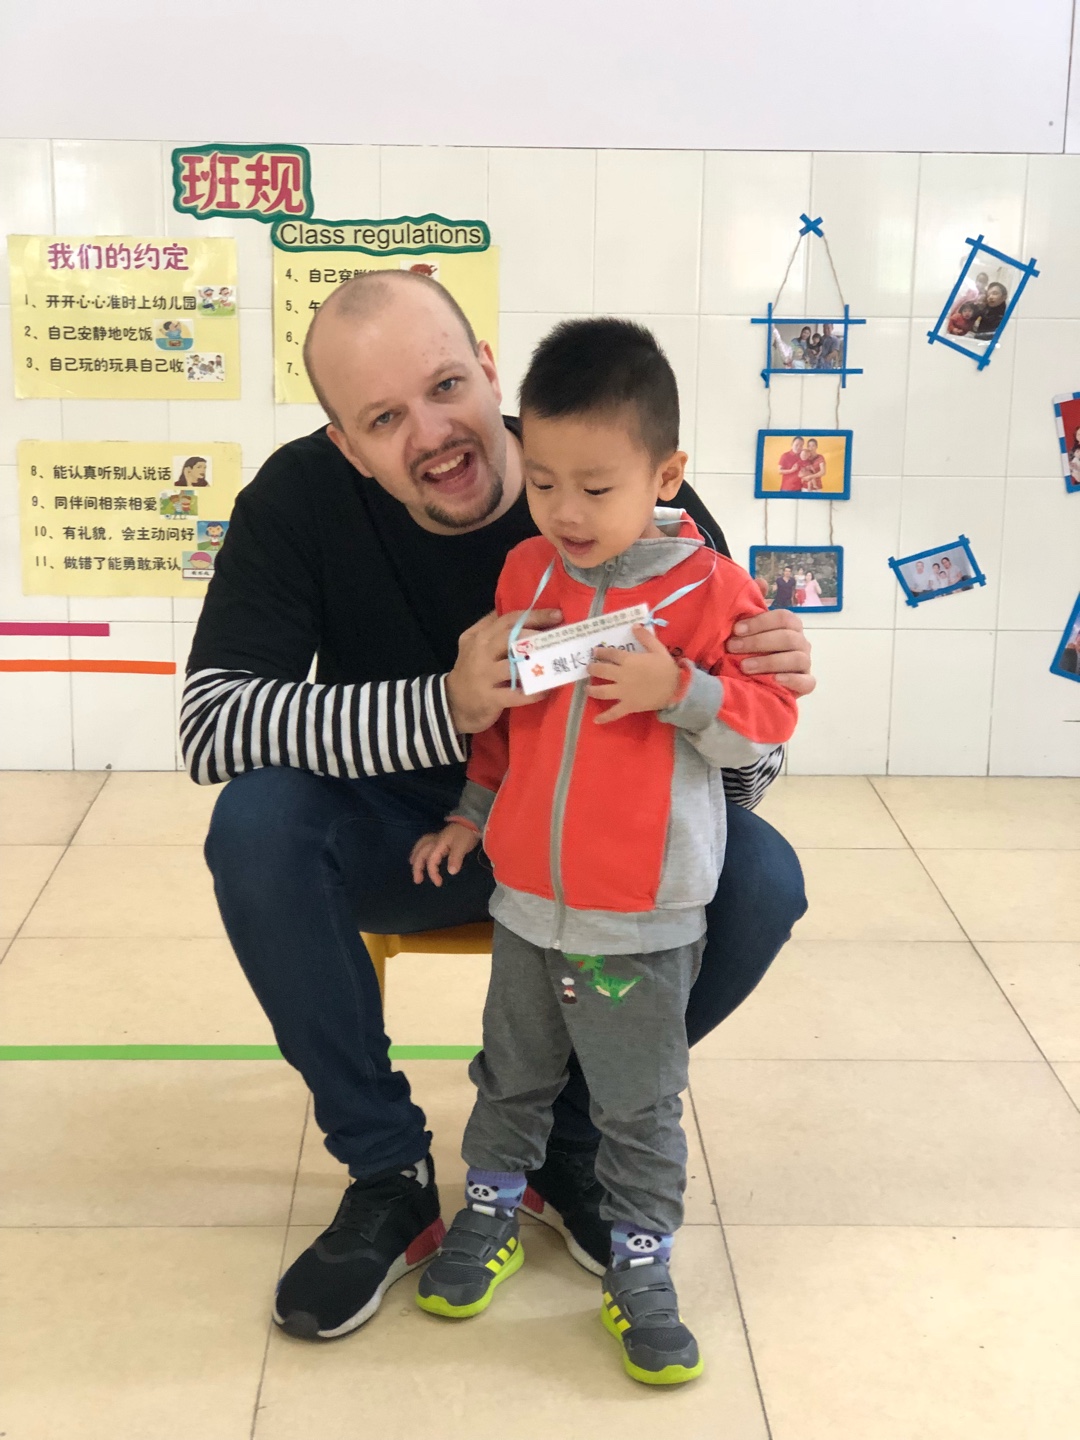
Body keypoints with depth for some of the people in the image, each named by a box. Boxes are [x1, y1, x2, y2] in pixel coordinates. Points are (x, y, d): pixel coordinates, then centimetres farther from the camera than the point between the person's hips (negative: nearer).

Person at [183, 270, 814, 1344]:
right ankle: (389, 1172, -10)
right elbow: (209, 722, -29)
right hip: (399, 841, 0)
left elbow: (726, 775, -14)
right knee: (254, 821, -29)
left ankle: (569, 1138, 1)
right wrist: (443, 708, -41)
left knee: (760, 878, -25)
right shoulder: (301, 500, -19)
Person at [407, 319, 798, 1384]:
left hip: (643, 922, -4)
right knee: (510, 1076, 21)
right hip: (526, 900, 4)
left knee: (639, 1106, 9)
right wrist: (474, 810, 16)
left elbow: (768, 720, -11)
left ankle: (640, 1266, 27)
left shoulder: (710, 590, -13)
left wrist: (676, 687, -25)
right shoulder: (525, 573, 1)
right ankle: (489, 1214, 41)